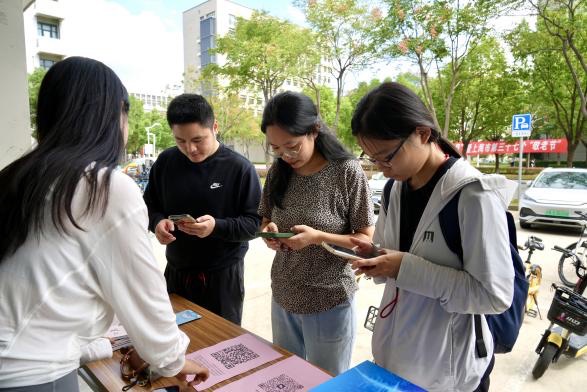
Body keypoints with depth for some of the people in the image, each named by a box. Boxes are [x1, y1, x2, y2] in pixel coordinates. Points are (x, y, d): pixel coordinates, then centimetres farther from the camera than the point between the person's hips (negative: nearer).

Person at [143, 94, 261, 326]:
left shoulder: (240, 168, -14)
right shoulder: (165, 162, -1)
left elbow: (254, 223, -12)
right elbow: (150, 205, 10)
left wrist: (217, 226, -29)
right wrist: (157, 222, -12)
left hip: (223, 275, -3)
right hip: (176, 272, 4)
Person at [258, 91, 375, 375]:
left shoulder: (347, 172, -16)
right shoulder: (278, 172, -2)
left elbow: (367, 239, -11)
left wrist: (318, 237, -26)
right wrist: (268, 231, -12)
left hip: (329, 302, -4)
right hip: (283, 297, 5)